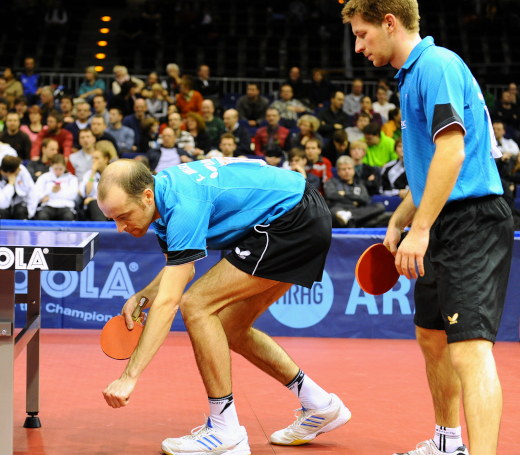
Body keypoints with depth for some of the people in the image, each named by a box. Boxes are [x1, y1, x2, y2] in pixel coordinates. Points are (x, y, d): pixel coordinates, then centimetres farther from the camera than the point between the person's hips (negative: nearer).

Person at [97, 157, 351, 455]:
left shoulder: (184, 205, -26)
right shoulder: (163, 190, 3)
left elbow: (168, 303, -30)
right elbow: (180, 265, 19)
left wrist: (130, 376, -31)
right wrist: (142, 296, 0)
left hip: (295, 221, -10)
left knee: (197, 306, -14)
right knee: (230, 330, 13)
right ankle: (319, 405, 22)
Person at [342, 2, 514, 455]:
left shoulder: (436, 64, -12)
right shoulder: (413, 74, 19)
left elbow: (452, 150, -24)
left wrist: (420, 229, -25)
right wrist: (398, 221, 25)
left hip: (473, 222, -11)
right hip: (444, 227, 11)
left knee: (469, 348, -19)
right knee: (432, 337, 20)